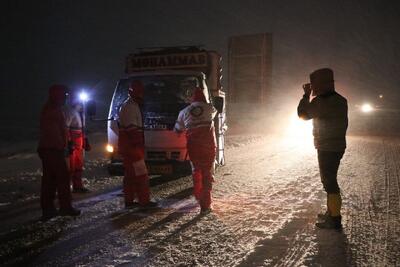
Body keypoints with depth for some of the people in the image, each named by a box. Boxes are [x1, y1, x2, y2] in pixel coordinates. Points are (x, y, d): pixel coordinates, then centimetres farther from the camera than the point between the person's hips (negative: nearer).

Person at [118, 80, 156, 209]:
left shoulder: (126, 106, 20)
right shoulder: (131, 107, -14)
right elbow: (132, 128, -22)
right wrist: (137, 145, -23)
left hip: (126, 146, 11)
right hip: (132, 146, -11)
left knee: (130, 174, 13)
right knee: (141, 174, -6)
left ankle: (129, 201, 18)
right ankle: (144, 201, -3)